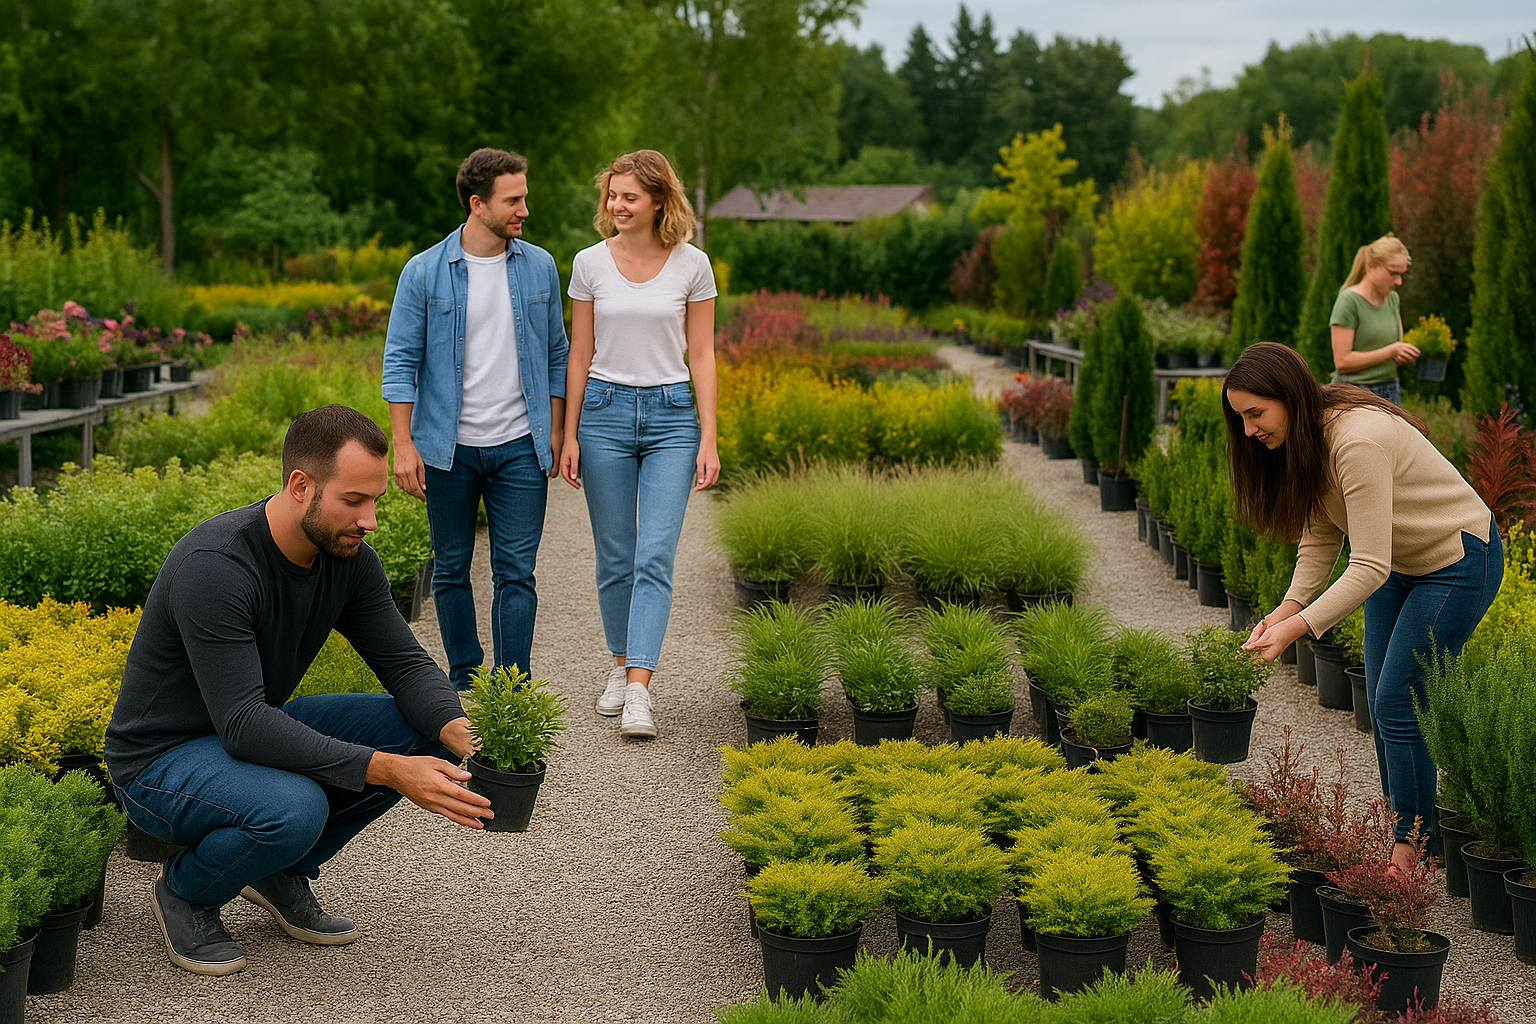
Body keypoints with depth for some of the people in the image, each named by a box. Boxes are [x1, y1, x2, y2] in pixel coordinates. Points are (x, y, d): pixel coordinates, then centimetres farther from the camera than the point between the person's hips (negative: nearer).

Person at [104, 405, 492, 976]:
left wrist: (456, 730, -28)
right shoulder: (215, 566, -31)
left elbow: (405, 663, -5)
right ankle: (184, 892, -3)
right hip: (161, 759, -7)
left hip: (255, 730, 8)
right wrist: (384, 770, -41)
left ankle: (282, 873, 7)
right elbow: (243, 725, -36)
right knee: (293, 808, -37)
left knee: (420, 731, -10)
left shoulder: (348, 557, -7)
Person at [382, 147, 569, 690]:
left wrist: (555, 432, 7)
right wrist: (403, 444, -10)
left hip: (519, 447, 1)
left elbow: (555, 354, 11)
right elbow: (401, 361, -3)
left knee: (516, 573, -2)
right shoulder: (424, 272, -4)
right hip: (449, 447, -1)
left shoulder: (540, 267, 4)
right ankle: (465, 684, 22)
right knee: (451, 570, 9)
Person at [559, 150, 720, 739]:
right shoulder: (591, 264, 2)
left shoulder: (692, 265, -1)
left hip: (672, 415, -1)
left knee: (654, 557, -11)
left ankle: (639, 691, -15)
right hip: (605, 412, 2)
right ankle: (621, 664, 27)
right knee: (615, 558, 8)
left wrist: (708, 440, -2)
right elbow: (579, 355, 7)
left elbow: (701, 356, 2)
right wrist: (569, 436, 4)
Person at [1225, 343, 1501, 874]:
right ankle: (1407, 836, 19)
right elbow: (1321, 538, -2)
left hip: (1460, 559, -9)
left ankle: (1411, 851, 2)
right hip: (1401, 564, 9)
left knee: (1398, 703, -10)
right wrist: (1290, 605, -18)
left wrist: (1297, 628, -37)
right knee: (1382, 703, 7)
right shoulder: (1305, 440, -5)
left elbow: (1369, 566, -35)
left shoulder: (1358, 440, -34)